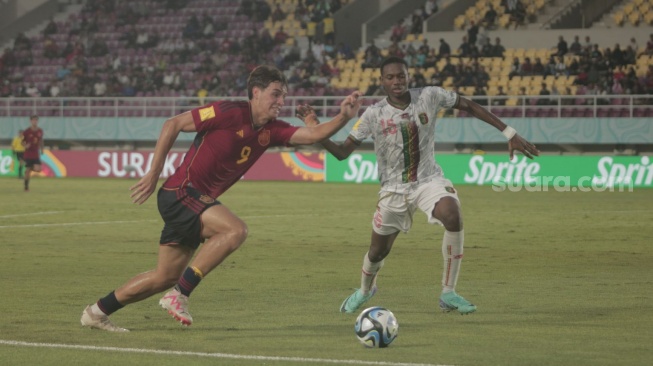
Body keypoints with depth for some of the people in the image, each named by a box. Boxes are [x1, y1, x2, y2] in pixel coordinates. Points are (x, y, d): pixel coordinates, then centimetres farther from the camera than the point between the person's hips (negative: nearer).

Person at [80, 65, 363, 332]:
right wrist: (154, 173, -12)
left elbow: (312, 135, 0)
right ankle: (180, 295, -20)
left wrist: (343, 118, -17)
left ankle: (96, 312, 23)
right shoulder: (230, 113, -15)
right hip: (180, 192, -9)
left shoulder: (271, 131, 7)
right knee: (235, 229, -26)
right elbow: (174, 124, -12)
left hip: (198, 201, 9)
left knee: (166, 277, 11)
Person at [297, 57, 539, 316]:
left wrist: (510, 134, -1)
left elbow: (469, 107, 0)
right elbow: (342, 152, -8)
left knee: (453, 217, -32)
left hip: (429, 180, -1)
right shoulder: (374, 115, -12)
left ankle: (448, 294, -18)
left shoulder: (429, 97, -12)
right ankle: (365, 290, 49)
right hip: (393, 188, 1)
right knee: (378, 251, 10)